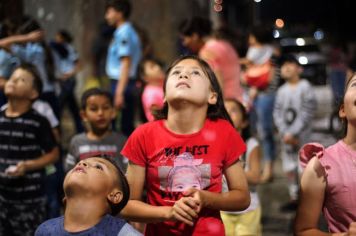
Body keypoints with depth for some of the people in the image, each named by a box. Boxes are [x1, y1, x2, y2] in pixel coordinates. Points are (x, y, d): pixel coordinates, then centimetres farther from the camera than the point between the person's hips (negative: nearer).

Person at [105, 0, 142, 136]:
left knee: (122, 126, -5)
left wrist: (119, 92, -23)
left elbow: (126, 63, -20)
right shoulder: (129, 32, 15)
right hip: (128, 84, 9)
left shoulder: (123, 34, -13)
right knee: (127, 126, 12)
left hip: (122, 84, -9)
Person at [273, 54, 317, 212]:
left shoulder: (305, 88, -7)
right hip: (286, 135, 5)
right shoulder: (282, 91, 7)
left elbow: (307, 113, -13)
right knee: (289, 167, 9)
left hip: (302, 134, -5)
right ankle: (294, 198, 18)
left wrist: (293, 133, -15)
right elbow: (277, 113, 3)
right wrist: (285, 133, -10)